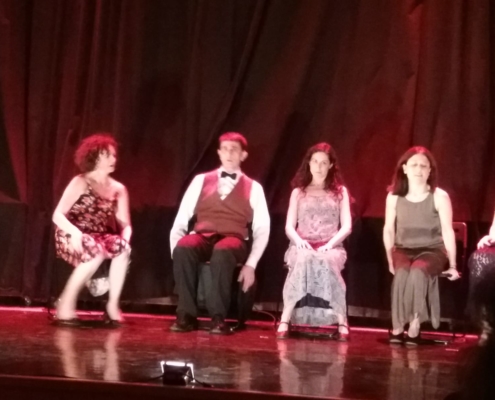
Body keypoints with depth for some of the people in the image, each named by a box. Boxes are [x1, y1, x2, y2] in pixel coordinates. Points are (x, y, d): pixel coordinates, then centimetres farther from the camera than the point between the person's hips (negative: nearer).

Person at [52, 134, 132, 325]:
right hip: (74, 239, -4)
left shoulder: (118, 189, 8)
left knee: (123, 247, -28)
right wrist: (75, 232, -32)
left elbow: (125, 224, 1)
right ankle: (66, 303, -23)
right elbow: (57, 215, -12)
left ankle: (113, 304, -20)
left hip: (102, 238, 4)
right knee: (96, 251, -36)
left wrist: (126, 238, -22)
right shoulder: (80, 183, -5)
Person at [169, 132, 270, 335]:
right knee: (183, 247, -35)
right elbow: (182, 218, 10)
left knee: (222, 252, -40)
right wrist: (175, 248, -8)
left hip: (232, 241, -2)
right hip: (202, 238, 2)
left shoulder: (253, 188, 12)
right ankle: (187, 315, -27)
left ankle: (218, 317, -33)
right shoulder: (201, 180, 16)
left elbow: (262, 229, 4)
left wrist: (251, 264, -9)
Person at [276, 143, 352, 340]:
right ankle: (285, 320, -40)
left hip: (330, 247, 0)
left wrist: (331, 243, -14)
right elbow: (289, 226, 9)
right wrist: (298, 240, -14)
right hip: (303, 246, 0)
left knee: (326, 262, -38)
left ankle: (341, 323, -38)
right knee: (304, 259, -38)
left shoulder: (340, 191, 16)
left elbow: (346, 226, 5)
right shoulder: (298, 192, 17)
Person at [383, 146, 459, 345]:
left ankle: (414, 325, -24)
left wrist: (452, 265, -6)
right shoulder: (394, 196, 2)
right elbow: (388, 230, 7)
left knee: (418, 271, -34)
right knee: (402, 273, -32)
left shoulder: (439, 196, -5)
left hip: (433, 250, -2)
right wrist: (390, 260, 0)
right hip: (404, 250, 2)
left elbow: (448, 231, -5)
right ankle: (397, 327, -22)